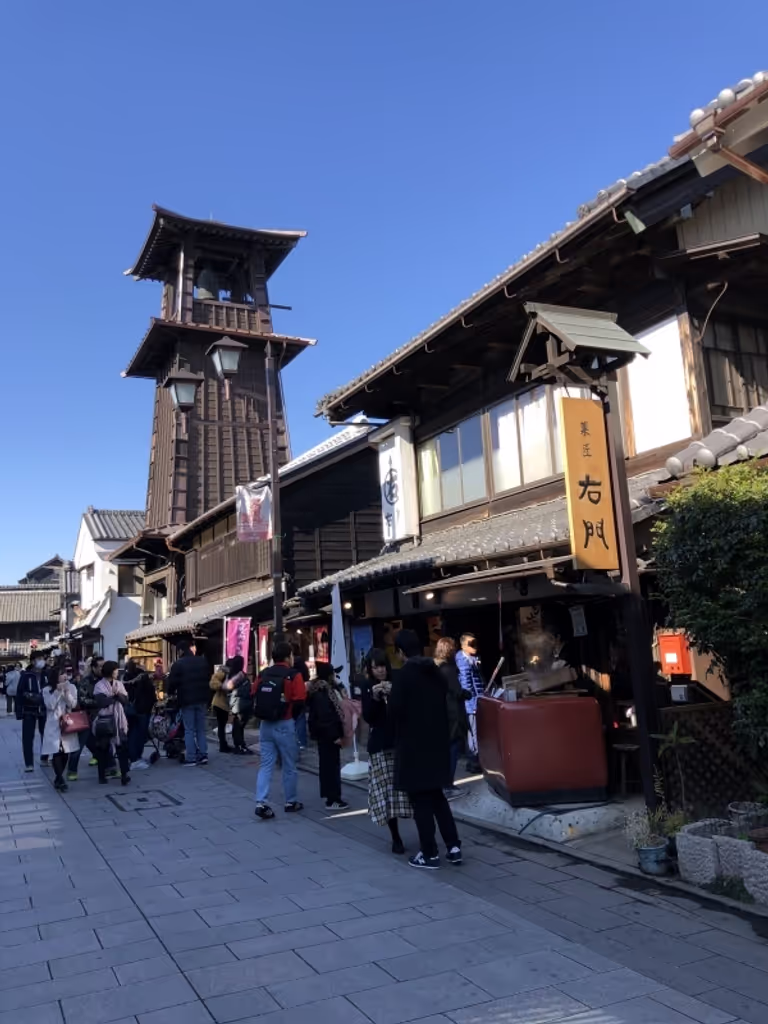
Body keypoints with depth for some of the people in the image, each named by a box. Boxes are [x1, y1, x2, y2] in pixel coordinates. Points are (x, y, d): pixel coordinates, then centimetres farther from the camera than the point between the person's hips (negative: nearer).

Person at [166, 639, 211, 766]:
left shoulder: (178, 664, -8)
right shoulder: (203, 661, 5)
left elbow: (172, 683, -8)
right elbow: (209, 679, 12)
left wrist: (170, 691, 12)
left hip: (186, 700, -3)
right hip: (201, 699, 4)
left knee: (189, 730, 1)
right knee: (201, 728, 12)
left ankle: (190, 758, -2)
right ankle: (203, 755, 8)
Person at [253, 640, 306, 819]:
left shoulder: (263, 674, 7)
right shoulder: (294, 675, -9)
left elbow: (255, 698, 9)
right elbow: (300, 702, -13)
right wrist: (292, 717, 4)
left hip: (265, 724, 5)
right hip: (285, 725, -4)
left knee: (266, 765, 8)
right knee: (289, 766, 9)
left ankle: (261, 803, -2)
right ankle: (291, 802, 20)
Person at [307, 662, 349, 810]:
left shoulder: (324, 688, 13)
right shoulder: (321, 692, -20)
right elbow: (325, 716, -25)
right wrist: (335, 735, -24)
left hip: (326, 734, 11)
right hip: (328, 734, -11)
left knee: (327, 763, 17)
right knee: (332, 764, -8)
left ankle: (328, 793, 27)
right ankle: (332, 799, -6)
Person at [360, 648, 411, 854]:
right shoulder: (367, 687, 4)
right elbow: (367, 717, -1)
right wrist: (375, 698, -16)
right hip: (380, 746, 1)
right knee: (386, 792, -1)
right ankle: (396, 838, 10)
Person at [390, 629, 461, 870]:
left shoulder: (404, 674, -15)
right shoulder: (436, 672, 5)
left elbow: (395, 708, -16)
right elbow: (441, 704, 11)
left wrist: (390, 696, 3)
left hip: (414, 746, -6)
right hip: (437, 743, 7)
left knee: (421, 801, 4)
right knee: (437, 797, 19)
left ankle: (430, 854, 11)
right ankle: (453, 847, 18)